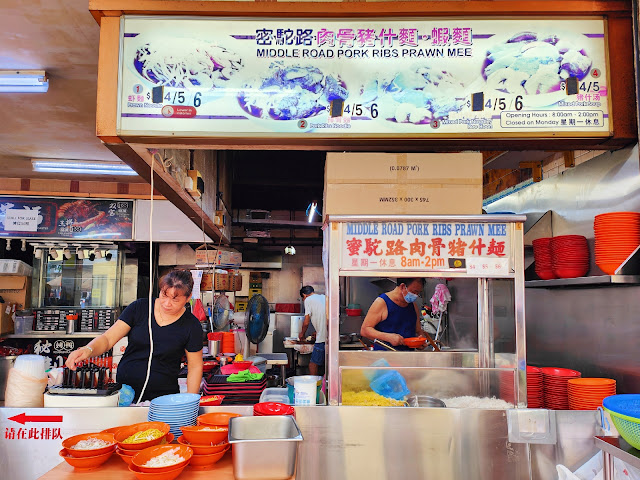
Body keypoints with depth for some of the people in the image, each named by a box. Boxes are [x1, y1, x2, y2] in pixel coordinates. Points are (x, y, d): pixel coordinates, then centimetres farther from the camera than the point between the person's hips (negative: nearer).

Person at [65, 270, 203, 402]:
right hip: (124, 391, 1)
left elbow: (195, 366, 4)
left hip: (162, 398, -1)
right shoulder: (139, 308, 0)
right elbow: (107, 338, -2)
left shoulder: (191, 325, -3)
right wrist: (88, 350, -23)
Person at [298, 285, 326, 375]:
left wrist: (302, 333, 19)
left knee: (313, 364, 2)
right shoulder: (324, 297, 20)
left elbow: (306, 322, 1)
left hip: (323, 339, -7)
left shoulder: (308, 300, 1)